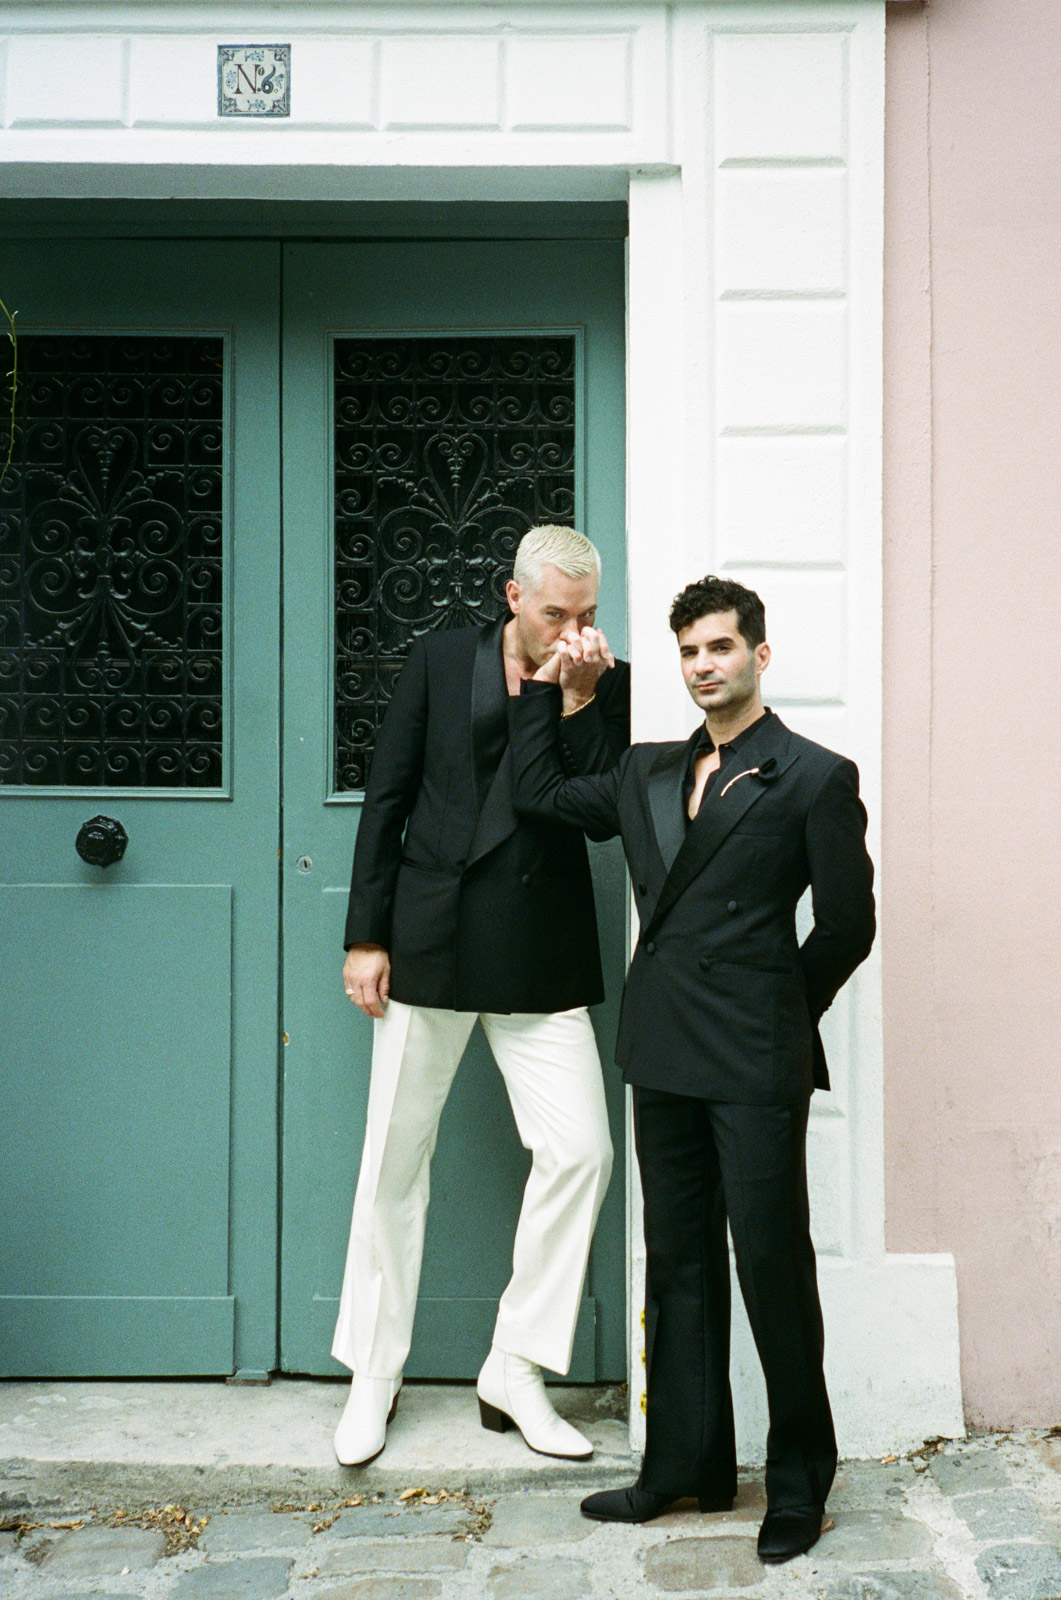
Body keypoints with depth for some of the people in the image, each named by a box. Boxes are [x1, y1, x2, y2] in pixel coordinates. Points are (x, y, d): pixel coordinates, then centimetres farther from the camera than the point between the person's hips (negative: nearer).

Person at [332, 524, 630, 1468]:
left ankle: (515, 1372, 11)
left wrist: (579, 700, -15)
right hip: (430, 946, 0)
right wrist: (366, 936, -1)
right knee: (396, 1161, 7)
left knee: (581, 1150, -7)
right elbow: (387, 799, 3)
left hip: (540, 959, 1)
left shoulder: (607, 685, 3)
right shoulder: (441, 661, 3)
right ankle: (374, 1376, 24)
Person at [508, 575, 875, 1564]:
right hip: (666, 1055, 6)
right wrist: (547, 684, 17)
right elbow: (539, 795, 20)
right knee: (679, 1264, 13)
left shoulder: (815, 778, -3)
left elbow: (847, 926, -2)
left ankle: (799, 1480, 18)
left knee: (773, 1267, 1)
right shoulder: (648, 774, 13)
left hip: (756, 1066, -6)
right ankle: (687, 1465, 25)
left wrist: (776, 1015, 4)